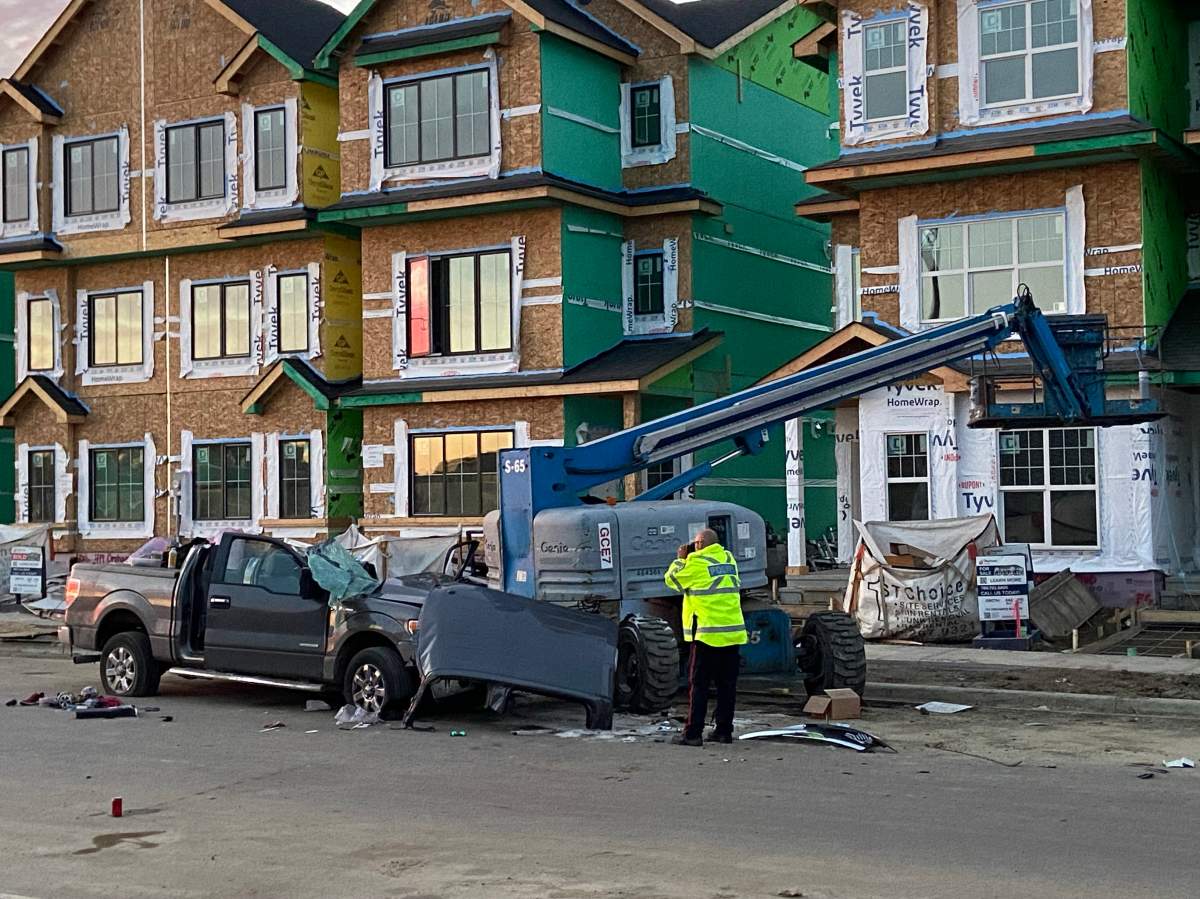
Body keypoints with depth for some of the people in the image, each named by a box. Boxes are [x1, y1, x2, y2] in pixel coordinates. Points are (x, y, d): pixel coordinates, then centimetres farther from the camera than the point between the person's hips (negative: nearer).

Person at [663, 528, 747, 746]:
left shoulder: (696, 562, -8)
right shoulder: (729, 559, 12)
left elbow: (671, 579, 5)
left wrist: (680, 559, 19)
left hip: (707, 634, -6)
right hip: (733, 633, 6)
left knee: (698, 685, -1)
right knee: (727, 684, 10)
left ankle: (693, 733, -1)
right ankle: (724, 730, 13)